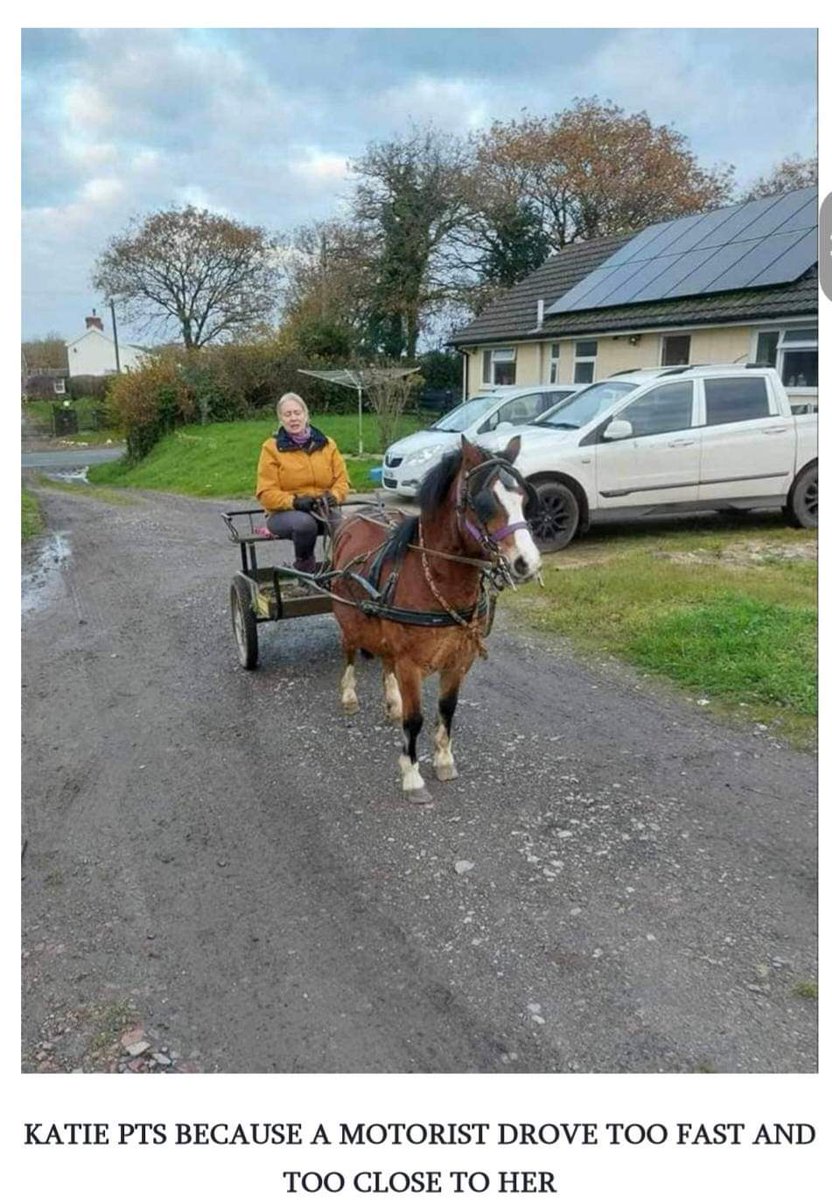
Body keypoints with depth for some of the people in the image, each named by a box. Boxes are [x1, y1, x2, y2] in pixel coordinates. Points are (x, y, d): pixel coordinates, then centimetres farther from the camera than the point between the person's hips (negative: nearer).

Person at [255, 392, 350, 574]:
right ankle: (304, 565, -10)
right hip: (284, 513, -2)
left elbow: (342, 479, 6)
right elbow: (266, 493, -7)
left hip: (322, 510, 2)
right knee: (304, 523, -38)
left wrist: (334, 496, -17)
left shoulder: (326, 444, 9)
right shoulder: (272, 448, -1)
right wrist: (294, 501, -24)